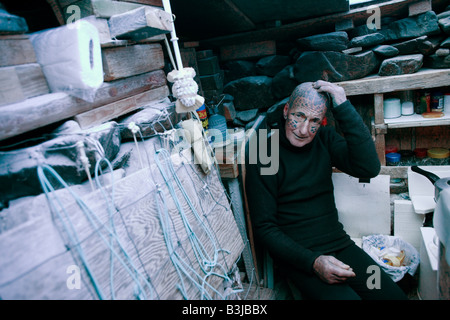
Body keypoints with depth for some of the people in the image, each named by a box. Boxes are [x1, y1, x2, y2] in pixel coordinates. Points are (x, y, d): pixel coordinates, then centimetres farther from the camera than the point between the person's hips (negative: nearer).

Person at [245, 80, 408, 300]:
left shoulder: (325, 139, 2)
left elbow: (369, 168, -15)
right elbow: (264, 228, -11)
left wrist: (343, 108, -19)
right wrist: (313, 262, -21)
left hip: (338, 242, 5)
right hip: (296, 255, -4)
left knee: (394, 295, -6)